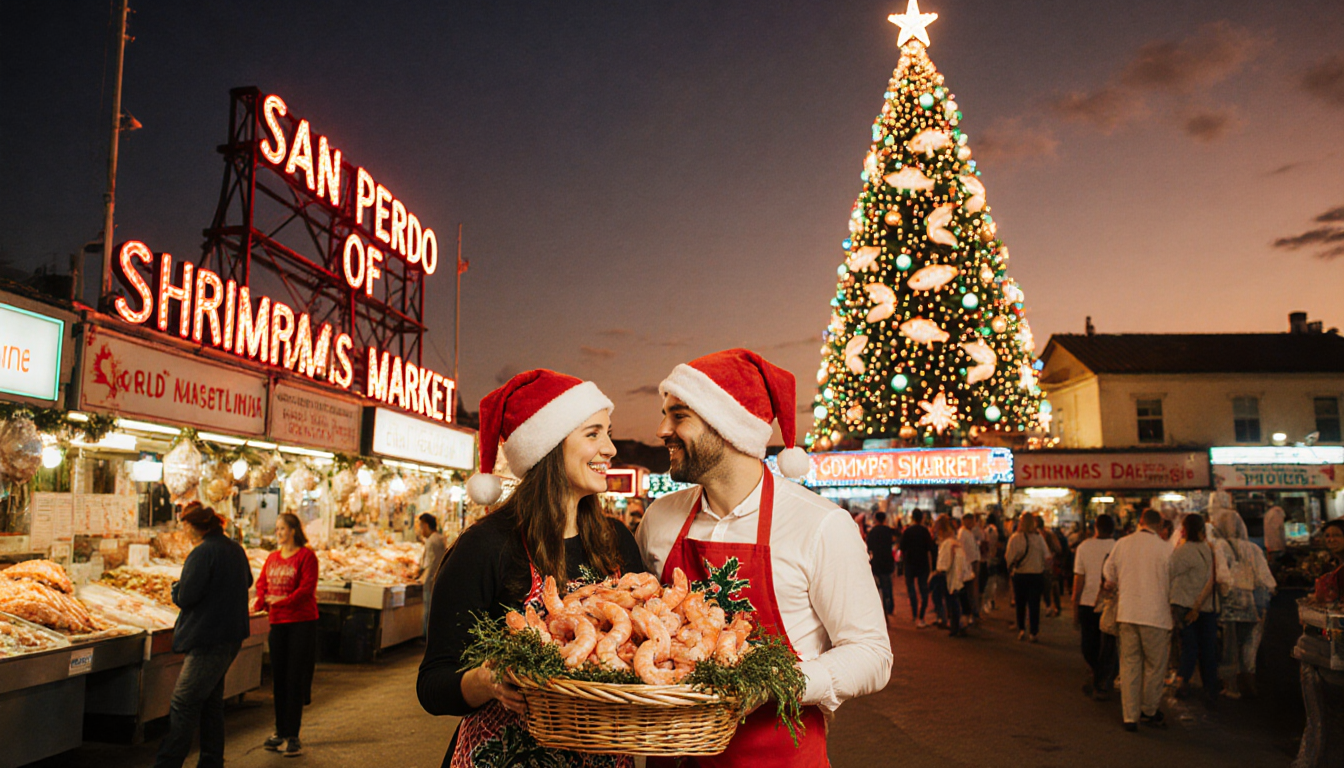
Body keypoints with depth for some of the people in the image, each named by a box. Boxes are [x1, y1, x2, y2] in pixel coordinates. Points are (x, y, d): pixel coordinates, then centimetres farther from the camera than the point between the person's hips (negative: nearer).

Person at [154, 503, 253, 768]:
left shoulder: (203, 553, -17)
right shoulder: (235, 549, 10)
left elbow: (185, 597, -19)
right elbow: (247, 582, 25)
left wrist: (176, 588, 2)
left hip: (208, 641, -9)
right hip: (232, 635, 9)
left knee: (184, 704, -3)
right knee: (211, 701, 16)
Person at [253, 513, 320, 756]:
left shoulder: (306, 556, -8)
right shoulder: (273, 558, 12)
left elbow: (306, 589, -15)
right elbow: (262, 583, 10)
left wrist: (283, 600, -24)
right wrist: (260, 601, -9)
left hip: (301, 622, -6)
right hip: (277, 622, 6)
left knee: (295, 679, -3)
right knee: (278, 678, 11)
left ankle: (293, 736, 4)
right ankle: (280, 731, 23)